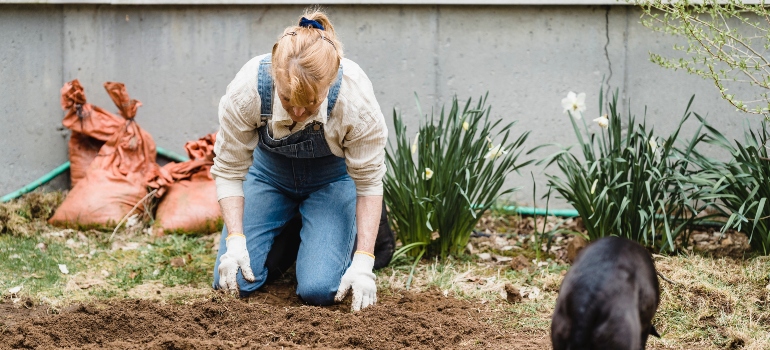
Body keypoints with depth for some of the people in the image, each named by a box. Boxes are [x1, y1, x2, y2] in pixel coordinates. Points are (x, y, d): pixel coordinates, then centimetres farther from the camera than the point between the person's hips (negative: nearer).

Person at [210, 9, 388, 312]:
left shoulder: (356, 97, -36)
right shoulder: (246, 90, -34)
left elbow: (369, 180, -22)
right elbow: (229, 170, -19)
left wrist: (363, 262, -25)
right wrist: (235, 240, -28)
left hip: (332, 176, -1)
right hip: (269, 170, 2)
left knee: (319, 290, -18)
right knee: (234, 282, -11)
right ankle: (286, 232, 19)